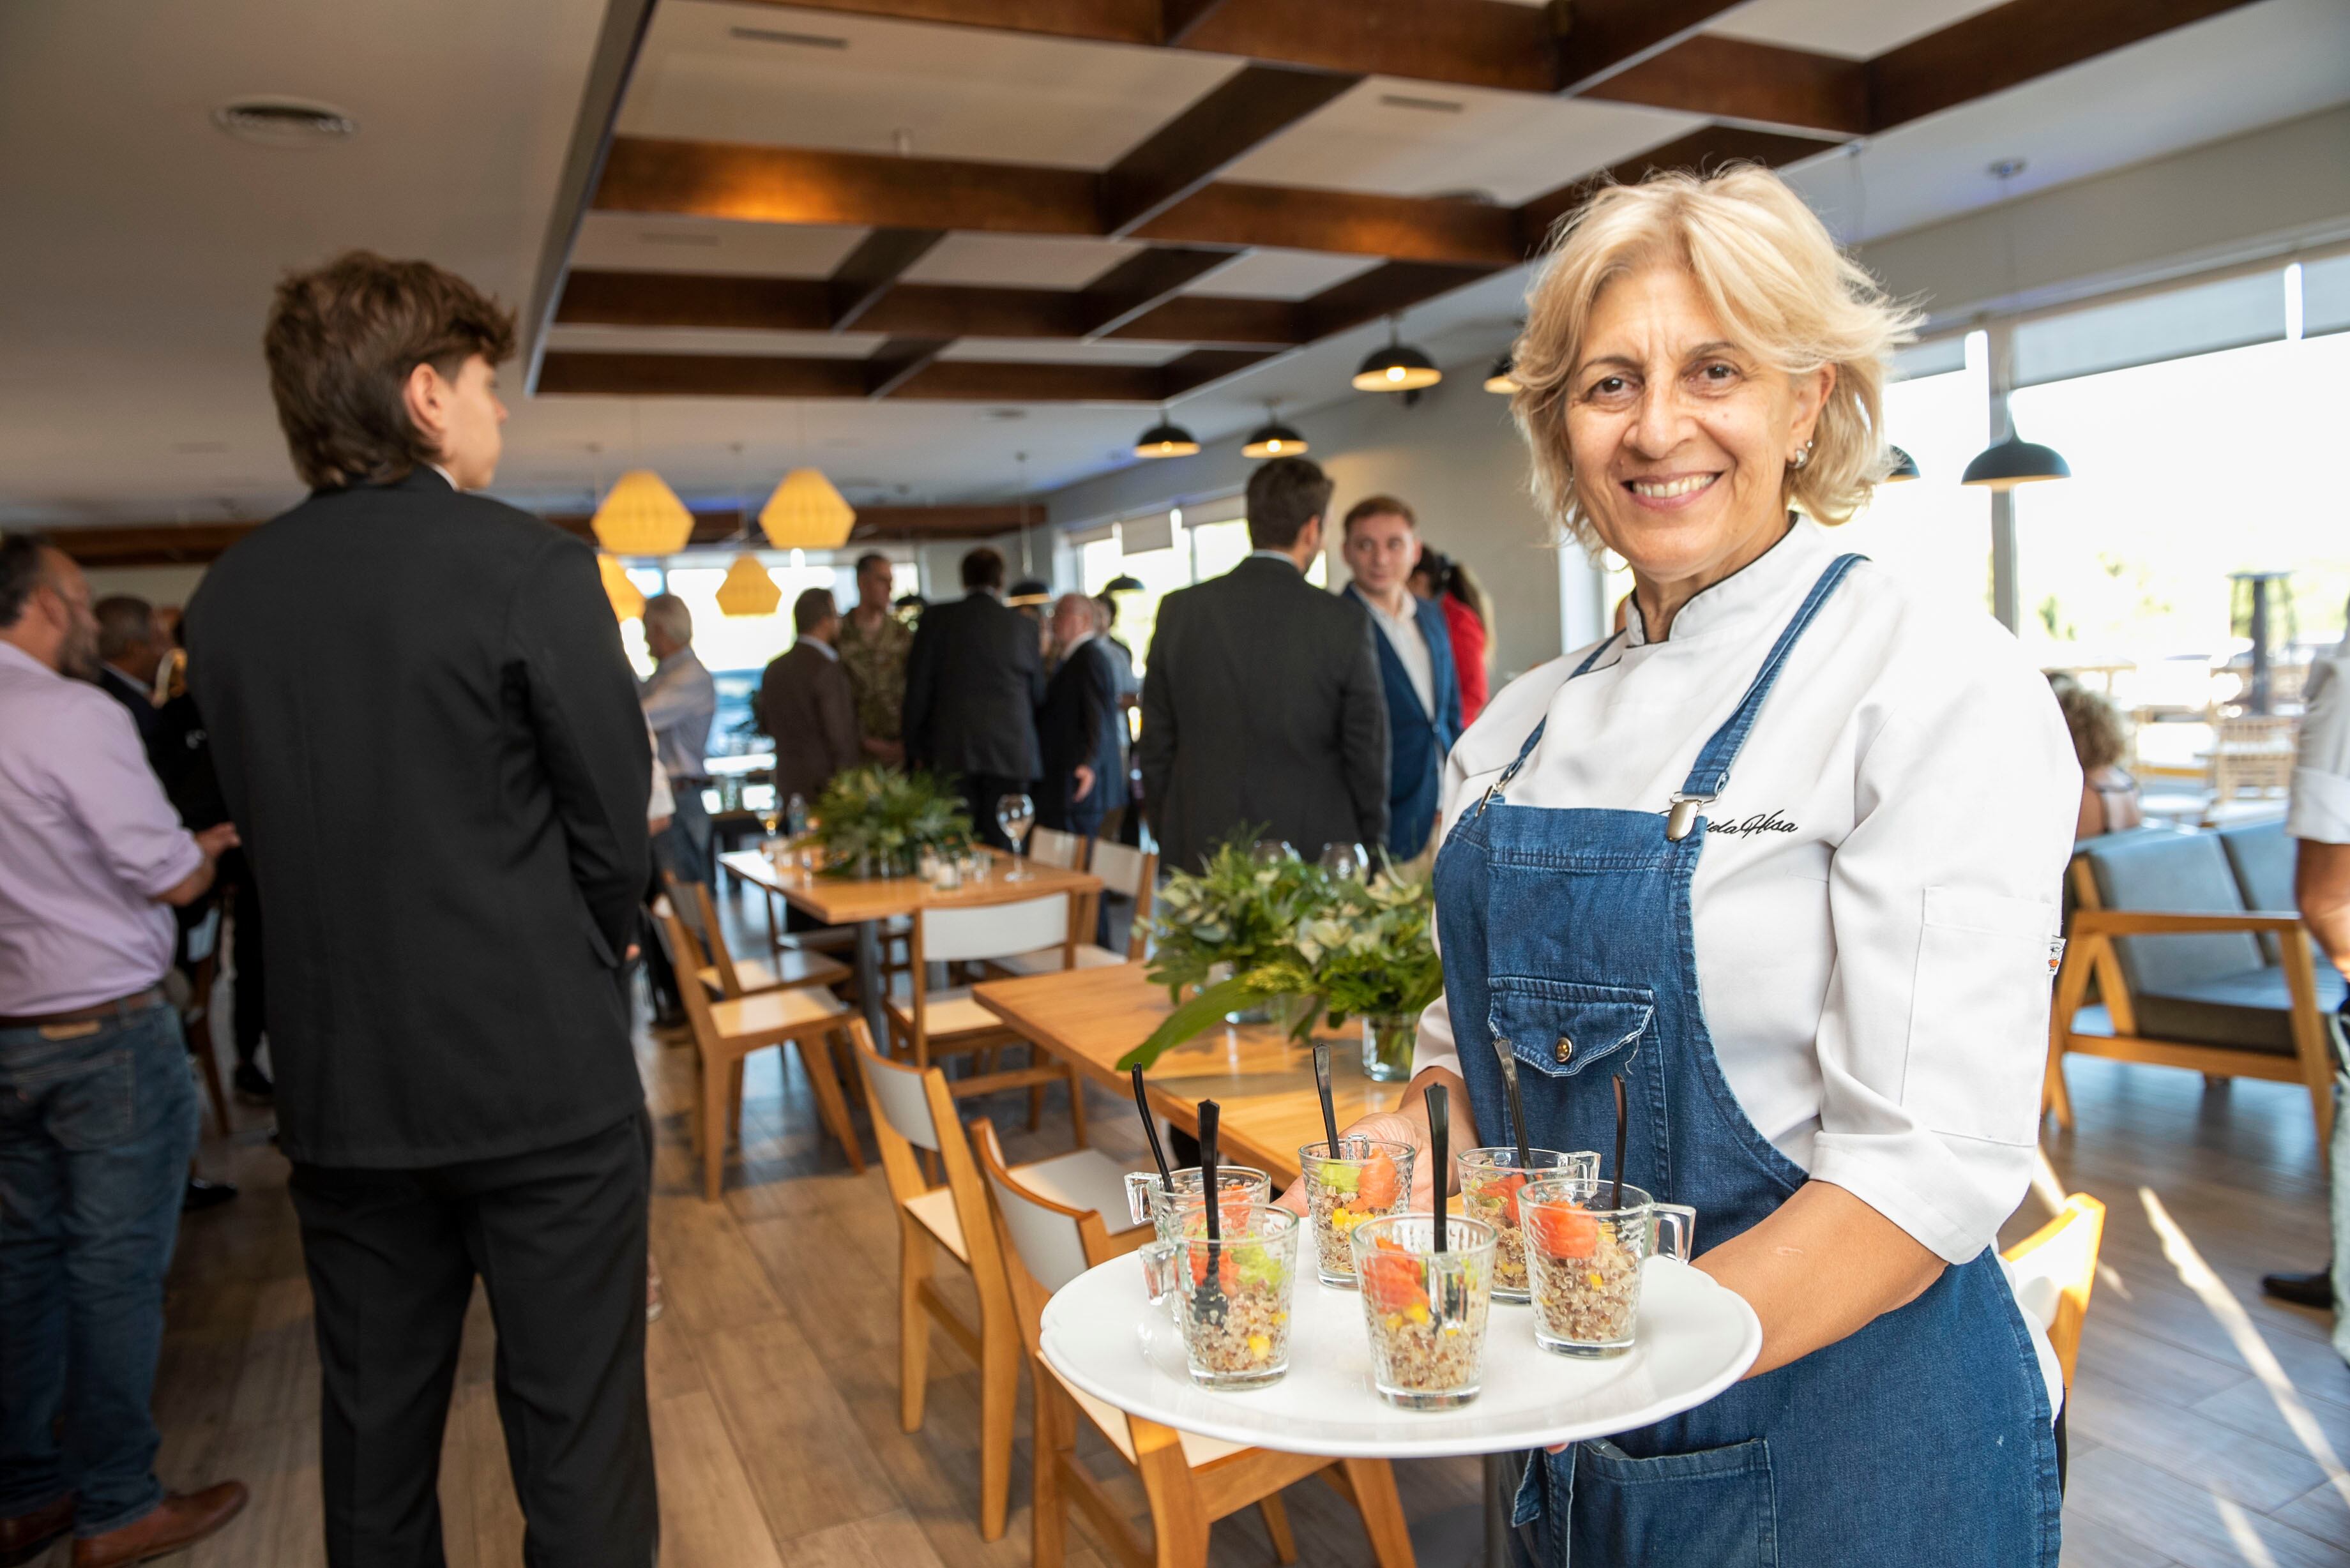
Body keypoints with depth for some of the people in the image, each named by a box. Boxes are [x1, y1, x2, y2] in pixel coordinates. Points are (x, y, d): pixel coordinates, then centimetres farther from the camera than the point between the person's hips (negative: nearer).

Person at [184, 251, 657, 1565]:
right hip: (539, 1077, -5)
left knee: (375, 1434, 19)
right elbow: (616, 822, -10)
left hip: (340, 1089, 6)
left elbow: (265, 828, 8)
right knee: (577, 1433, 6)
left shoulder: (230, 595, 4)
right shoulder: (528, 568, -12)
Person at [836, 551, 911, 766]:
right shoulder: (837, 636, -1)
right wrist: (866, 744, -7)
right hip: (858, 754, -2)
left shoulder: (903, 634, 10)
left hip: (902, 750, 3)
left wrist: (908, 744, -2)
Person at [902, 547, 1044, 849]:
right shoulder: (1023, 625, 5)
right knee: (1002, 846, 3)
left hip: (952, 751, -1)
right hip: (1012, 752, 1)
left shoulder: (937, 618, 2)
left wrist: (916, 749, 8)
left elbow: (918, 687, 2)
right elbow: (1038, 693, 11)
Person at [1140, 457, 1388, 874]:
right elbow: (1367, 757, -2)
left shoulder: (1178, 610, 0)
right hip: (1314, 859, -2)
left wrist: (1170, 847, 17)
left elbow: (1155, 750, 6)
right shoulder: (1346, 623, -8)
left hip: (1200, 857, 3)